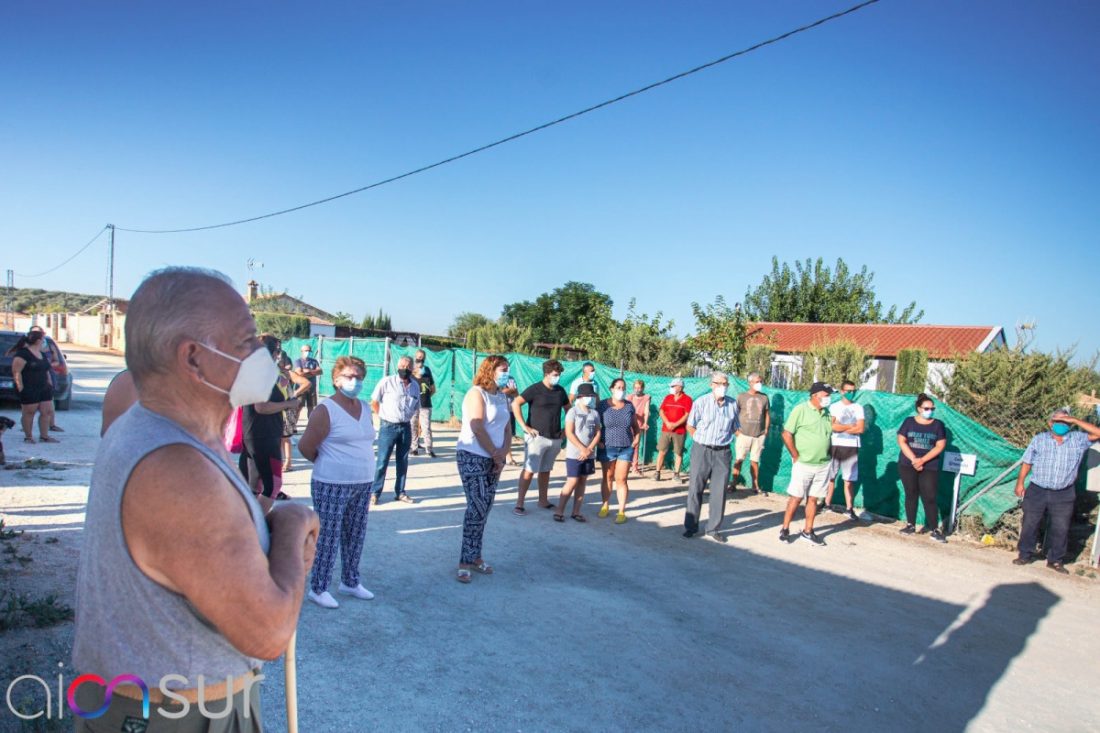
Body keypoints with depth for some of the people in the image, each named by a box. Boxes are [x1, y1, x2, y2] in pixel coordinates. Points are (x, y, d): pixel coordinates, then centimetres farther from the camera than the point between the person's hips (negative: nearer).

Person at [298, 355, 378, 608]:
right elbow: (305, 447, -12)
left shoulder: (366, 409, 8)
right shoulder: (326, 410, -13)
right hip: (332, 485, -7)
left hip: (363, 483, 7)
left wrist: (360, 468, 11)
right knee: (328, 537, 2)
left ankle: (350, 582, 32)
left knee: (355, 536, 16)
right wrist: (328, 464, 2)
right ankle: (318, 588, 17)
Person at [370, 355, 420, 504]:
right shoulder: (387, 382, -10)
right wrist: (384, 416, 1)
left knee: (403, 462, 11)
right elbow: (374, 401, -2)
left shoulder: (415, 386, 5)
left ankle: (400, 492, 21)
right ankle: (375, 493, 7)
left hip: (406, 427, 5)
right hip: (388, 426, -5)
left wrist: (406, 417, 9)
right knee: (382, 461, -1)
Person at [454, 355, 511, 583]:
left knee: (484, 509, 9)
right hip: (472, 457, -7)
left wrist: (502, 453, -7)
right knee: (477, 508, -9)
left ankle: (474, 556, 19)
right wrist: (496, 455, -9)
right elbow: (477, 429, -16)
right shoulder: (477, 393, -9)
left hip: (493, 459, 7)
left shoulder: (502, 397, 12)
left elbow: (506, 428, 10)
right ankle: (466, 561, -1)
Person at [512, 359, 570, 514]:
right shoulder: (535, 389, -8)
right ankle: (519, 504, 0)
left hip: (556, 438, 6)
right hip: (537, 437, -6)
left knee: (545, 471, 15)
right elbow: (515, 404, -14)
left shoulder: (560, 391, 9)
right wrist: (524, 426, -16)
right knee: (529, 470, -6)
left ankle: (543, 501, 26)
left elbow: (568, 409, 24)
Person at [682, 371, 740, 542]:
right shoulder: (701, 402, -5)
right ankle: (691, 526, 16)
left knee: (719, 493, 5)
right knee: (695, 489, 4)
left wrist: (721, 440, 4)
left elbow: (736, 428, 14)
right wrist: (702, 440, -1)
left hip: (722, 453, 2)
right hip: (702, 451, -2)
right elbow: (690, 426, 2)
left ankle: (713, 530, 16)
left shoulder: (733, 404, 3)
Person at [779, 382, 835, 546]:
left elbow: (829, 436, 18)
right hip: (803, 464, -5)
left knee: (813, 499, 11)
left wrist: (826, 454, 7)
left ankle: (807, 532, 20)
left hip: (823, 465, 5)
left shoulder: (826, 413, 7)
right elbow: (787, 434, -11)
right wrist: (796, 456, -10)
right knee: (796, 497, 2)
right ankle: (785, 529, 14)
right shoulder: (800, 410, -11)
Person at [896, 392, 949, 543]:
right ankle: (910, 525, 15)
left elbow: (940, 446, -4)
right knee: (911, 495, 7)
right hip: (907, 465, 1)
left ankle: (935, 529, 0)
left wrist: (922, 460, -14)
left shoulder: (938, 424, 3)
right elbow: (901, 441, -2)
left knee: (929, 498, -5)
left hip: (929, 467, -1)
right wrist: (914, 459, -12)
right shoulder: (909, 422, 4)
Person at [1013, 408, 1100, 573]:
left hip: (1063, 495, 1)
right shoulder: (1039, 439, 2)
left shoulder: (1078, 440, 3)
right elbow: (1027, 463, 4)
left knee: (1060, 529, 8)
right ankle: (1024, 555, 20)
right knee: (1030, 525, 6)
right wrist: (1020, 483, 0)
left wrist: (1075, 420, -13)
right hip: (1037, 491, 0)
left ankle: (1055, 560, 23)